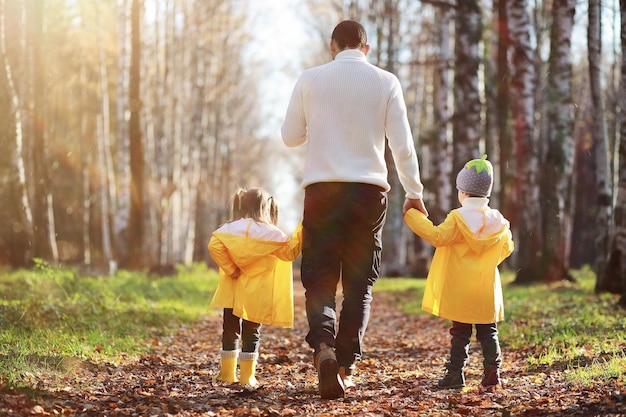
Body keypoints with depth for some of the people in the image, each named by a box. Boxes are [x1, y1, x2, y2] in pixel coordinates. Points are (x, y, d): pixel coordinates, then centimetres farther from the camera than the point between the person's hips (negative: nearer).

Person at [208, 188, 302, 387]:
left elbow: (214, 245, -12)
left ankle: (227, 373, 13)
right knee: (251, 334, 5)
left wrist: (229, 268, -7)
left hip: (232, 293, 2)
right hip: (256, 295, -2)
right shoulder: (270, 233, -4)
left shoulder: (229, 229, 2)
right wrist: (301, 231, 6)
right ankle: (247, 377, 4)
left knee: (230, 331, 11)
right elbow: (289, 252, 1)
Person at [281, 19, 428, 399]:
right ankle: (346, 367, 8)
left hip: (322, 188, 0)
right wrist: (414, 192, 11)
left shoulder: (310, 80, 3)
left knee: (320, 279, 5)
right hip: (369, 190, 0)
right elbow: (402, 144, 1)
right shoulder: (386, 82, 2)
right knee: (360, 283, 10)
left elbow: (290, 137, 10)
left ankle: (324, 346, -21)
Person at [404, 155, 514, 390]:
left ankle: (455, 374, 3)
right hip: (487, 290, 3)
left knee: (460, 333, 2)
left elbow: (438, 236, -18)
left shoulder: (458, 218, -10)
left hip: (461, 290, -3)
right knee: (488, 332, 8)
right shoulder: (497, 221, 5)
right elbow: (507, 246, 14)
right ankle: (492, 372, 1)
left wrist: (413, 217, -13)